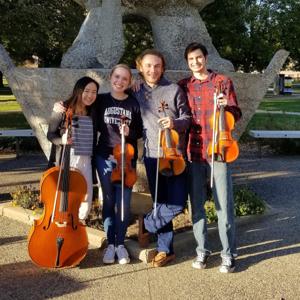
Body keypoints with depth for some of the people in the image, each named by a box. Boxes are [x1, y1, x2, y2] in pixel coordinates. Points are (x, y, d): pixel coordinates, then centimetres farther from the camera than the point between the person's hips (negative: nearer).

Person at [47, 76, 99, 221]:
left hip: (85, 161, 4)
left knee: (86, 198, 7)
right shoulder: (62, 110, -7)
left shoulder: (93, 112, 6)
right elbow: (50, 134, -5)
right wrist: (62, 140, -22)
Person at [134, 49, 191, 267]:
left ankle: (147, 224, 18)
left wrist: (175, 123, -19)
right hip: (152, 155, 2)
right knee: (161, 202, 8)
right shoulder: (137, 93, 9)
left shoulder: (174, 90, 0)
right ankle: (165, 249, 20)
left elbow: (187, 118, 0)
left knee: (177, 202, -7)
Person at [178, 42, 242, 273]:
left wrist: (227, 106, -18)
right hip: (194, 152, 3)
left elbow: (236, 116, 2)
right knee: (197, 205, 8)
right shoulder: (183, 86, 11)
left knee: (224, 204, 0)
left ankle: (229, 254, 11)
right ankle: (202, 250, 21)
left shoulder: (223, 81, 4)